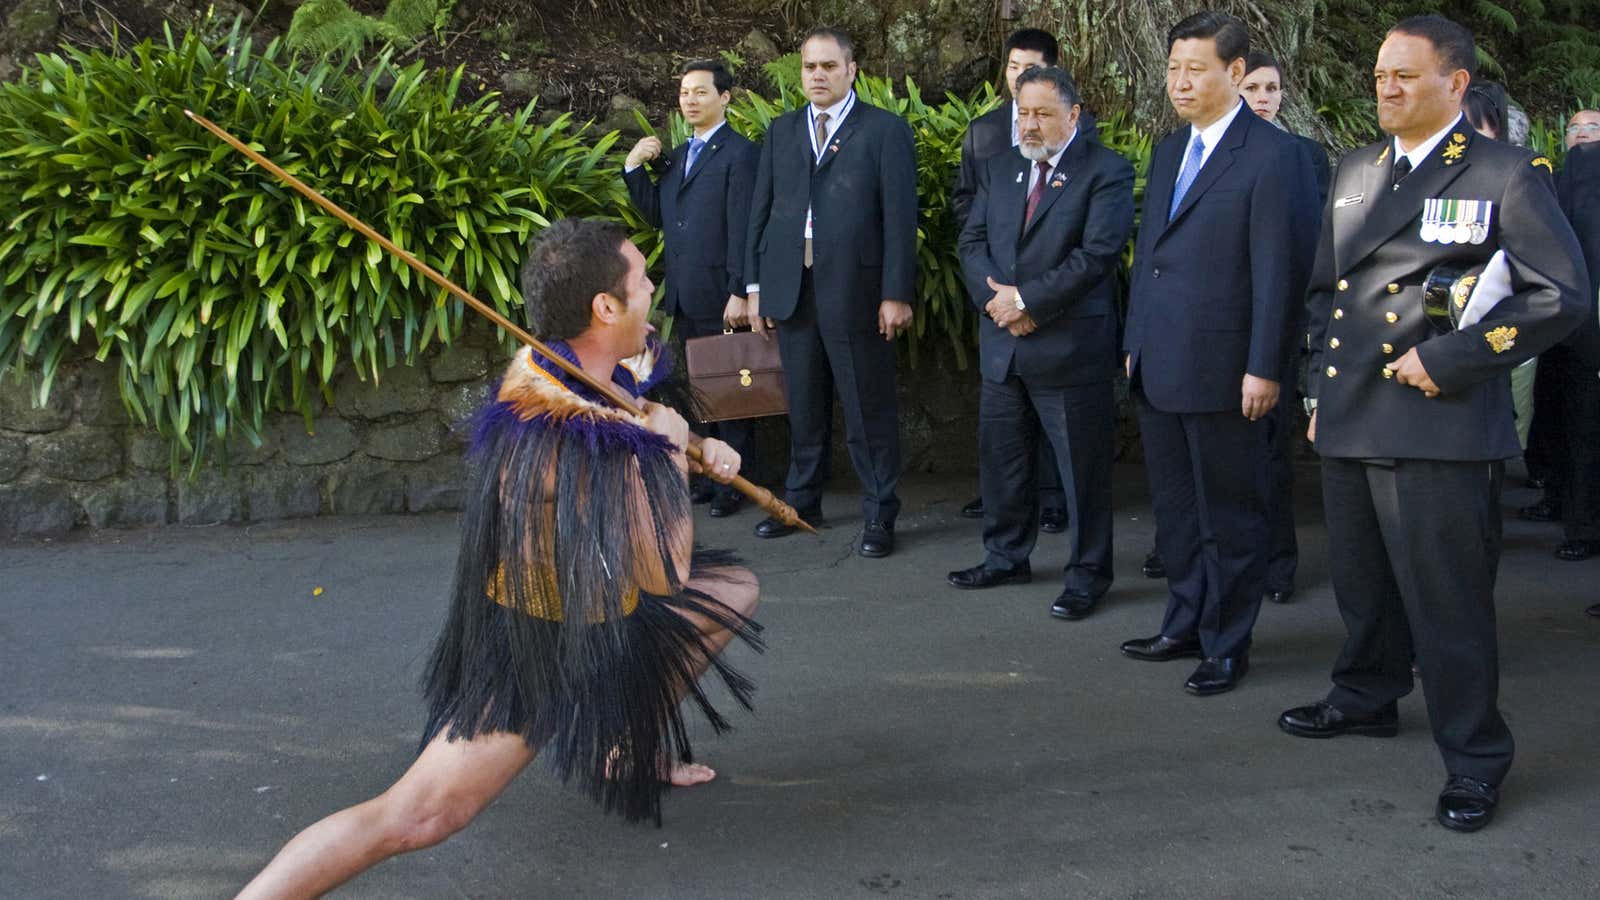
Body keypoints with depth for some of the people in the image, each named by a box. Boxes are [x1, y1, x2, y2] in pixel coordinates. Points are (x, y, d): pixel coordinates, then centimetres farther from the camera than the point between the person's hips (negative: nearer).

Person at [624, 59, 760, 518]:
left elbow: (741, 229, -14)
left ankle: (736, 482, 10)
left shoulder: (740, 154, -8)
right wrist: (634, 168, 3)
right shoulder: (677, 155, 16)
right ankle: (709, 474, 22)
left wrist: (739, 292, -18)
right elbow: (656, 215, 14)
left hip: (720, 295, -7)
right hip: (684, 297, 7)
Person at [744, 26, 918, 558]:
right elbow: (761, 209, 14)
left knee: (869, 410, 2)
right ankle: (802, 502, 27)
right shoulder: (782, 131, 14)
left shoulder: (885, 130, -1)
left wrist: (897, 293, -11)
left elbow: (900, 217, -6)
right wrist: (755, 284, 8)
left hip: (855, 290, -4)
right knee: (804, 407, 14)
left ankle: (879, 516, 12)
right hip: (791, 289, 4)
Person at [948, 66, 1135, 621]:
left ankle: (1087, 575, 14)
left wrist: (1026, 299, -16)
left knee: (1083, 468, 2)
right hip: (1002, 345, 6)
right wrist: (997, 298, -10)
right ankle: (1006, 557, 31)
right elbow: (972, 242, 8)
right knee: (1001, 458, 15)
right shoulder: (998, 170, 13)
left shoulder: (1106, 172, -6)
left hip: (1070, 346, -6)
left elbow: (1097, 253, -16)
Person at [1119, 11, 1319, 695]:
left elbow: (1279, 271, -14)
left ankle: (1226, 645, 17)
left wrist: (1263, 369, -16)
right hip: (1158, 370, 8)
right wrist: (1135, 343, 15)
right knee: (1174, 510, 16)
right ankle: (1186, 626, 30)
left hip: (1221, 373, -7)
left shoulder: (1273, 155, -10)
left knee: (1229, 516, 5)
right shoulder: (1168, 151, 14)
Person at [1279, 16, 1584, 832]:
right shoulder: (1355, 172, 16)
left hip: (1438, 426, -6)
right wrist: (1322, 386, 14)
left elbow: (1558, 297, -9)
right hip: (1349, 423, 6)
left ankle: (1473, 759, 12)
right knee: (1362, 582, 19)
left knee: (1446, 599, -2)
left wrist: (1447, 359, -15)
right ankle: (1366, 697, 40)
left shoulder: (1509, 175, -5)